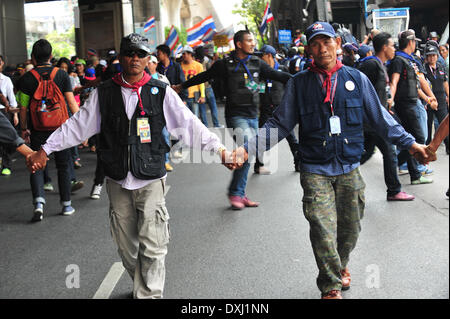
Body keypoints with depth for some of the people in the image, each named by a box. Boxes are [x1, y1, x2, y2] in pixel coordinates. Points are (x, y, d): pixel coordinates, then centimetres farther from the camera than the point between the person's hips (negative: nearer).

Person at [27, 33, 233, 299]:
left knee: (152, 249, -5)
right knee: (126, 246, 13)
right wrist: (45, 150, 7)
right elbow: (77, 125, 9)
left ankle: (150, 294, 5)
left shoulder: (161, 92, 0)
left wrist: (219, 148, -13)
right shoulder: (104, 94, 5)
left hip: (151, 182, -3)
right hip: (118, 182, 3)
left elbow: (189, 124, -4)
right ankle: (142, 285, 32)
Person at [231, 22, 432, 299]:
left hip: (350, 169, 2)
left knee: (350, 227, 12)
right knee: (322, 230, -11)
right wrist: (248, 149, -5)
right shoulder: (299, 84, 3)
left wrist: (410, 143, 10)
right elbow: (279, 125, 5)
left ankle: (341, 266, 41)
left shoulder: (357, 79, 5)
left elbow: (380, 118, 13)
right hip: (315, 171, -2)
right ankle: (331, 286, 7)